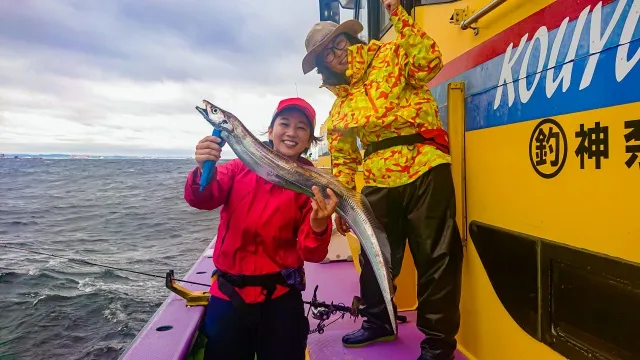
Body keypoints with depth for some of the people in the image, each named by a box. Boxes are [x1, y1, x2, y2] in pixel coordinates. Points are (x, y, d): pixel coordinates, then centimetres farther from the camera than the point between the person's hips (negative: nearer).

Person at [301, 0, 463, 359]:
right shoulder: (339, 109, 15)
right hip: (379, 185, 5)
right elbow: (343, 162, 18)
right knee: (375, 257, 16)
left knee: (436, 257, 0)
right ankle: (379, 322, 40)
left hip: (425, 171, -5)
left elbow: (428, 62, -13)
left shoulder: (390, 57, 6)